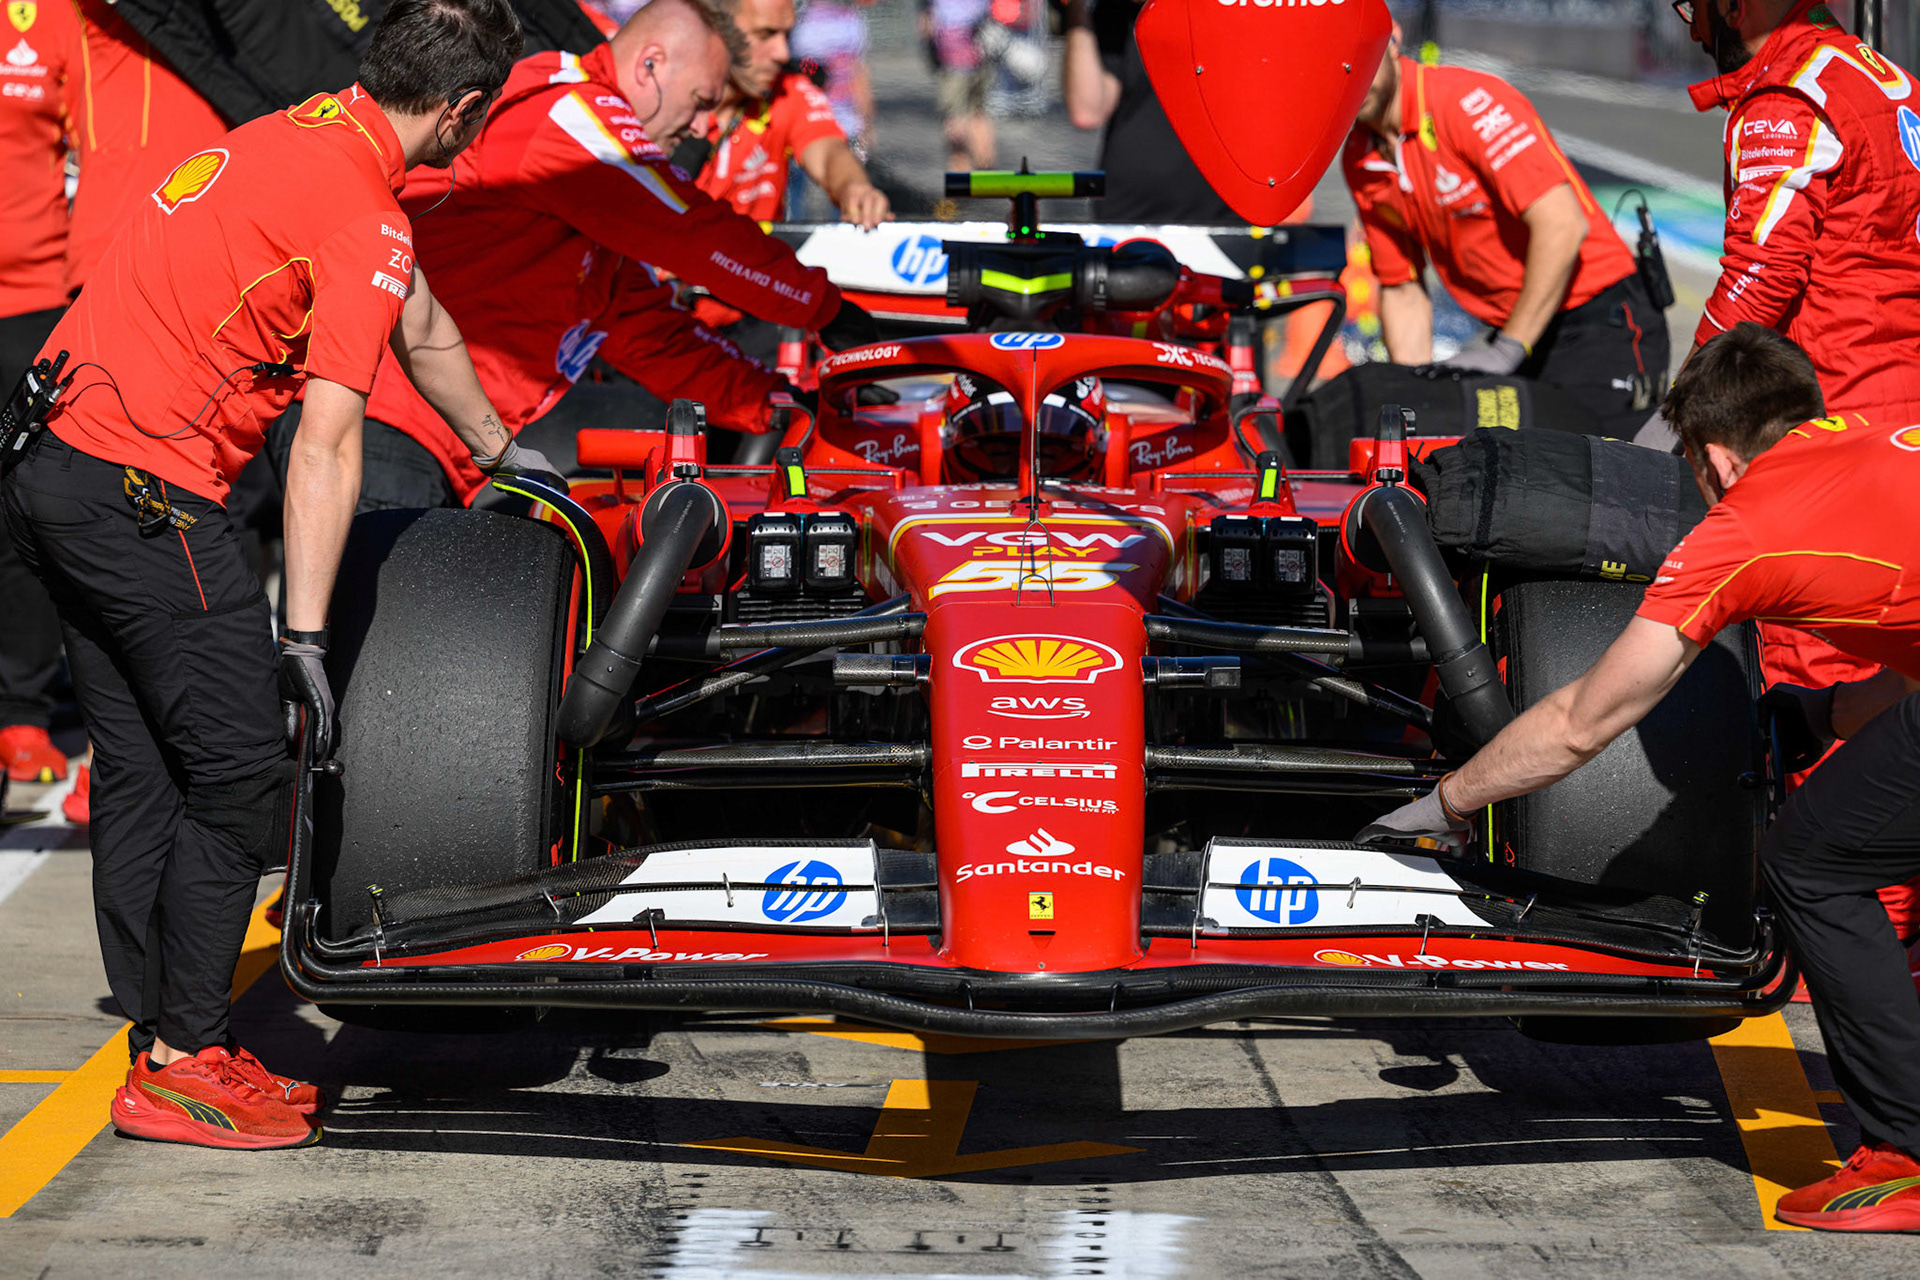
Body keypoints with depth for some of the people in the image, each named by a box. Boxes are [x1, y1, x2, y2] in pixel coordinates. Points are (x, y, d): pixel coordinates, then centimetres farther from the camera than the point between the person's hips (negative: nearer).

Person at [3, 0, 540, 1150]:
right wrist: (306, 635, -21)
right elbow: (328, 444, -20)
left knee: (140, 772, 13)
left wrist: (503, 455, 42)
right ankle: (183, 1066, 1)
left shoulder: (295, 137, 17)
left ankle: (165, 1044, 19)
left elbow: (424, 331, 31)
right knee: (241, 776, -2)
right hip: (147, 490, -10)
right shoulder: (365, 220, -13)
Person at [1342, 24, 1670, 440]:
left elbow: (1562, 224, -25)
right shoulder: (1360, 161, 6)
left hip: (1601, 327, -7)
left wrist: (1508, 350, -24)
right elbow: (1401, 291, 12)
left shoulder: (1467, 101, -18)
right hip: (1513, 333, 7)